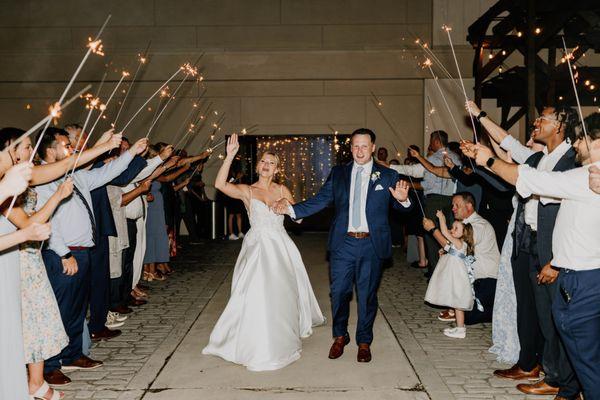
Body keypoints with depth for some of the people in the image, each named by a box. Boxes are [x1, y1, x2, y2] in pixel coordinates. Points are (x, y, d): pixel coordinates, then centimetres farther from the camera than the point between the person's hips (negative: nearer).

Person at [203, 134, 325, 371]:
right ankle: (258, 347, 4)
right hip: (257, 246, -3)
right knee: (257, 292, -12)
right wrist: (230, 156, -23)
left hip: (280, 247, 3)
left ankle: (281, 339, 31)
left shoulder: (282, 190, 9)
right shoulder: (247, 191, 0)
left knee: (282, 291, 8)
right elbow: (220, 184, -17)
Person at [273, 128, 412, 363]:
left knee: (367, 295, 9)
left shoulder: (387, 176, 2)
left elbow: (400, 206, -3)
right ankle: (340, 337, 29)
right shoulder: (338, 173, 7)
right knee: (339, 293, 7)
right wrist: (291, 209, -9)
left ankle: (364, 342, 27)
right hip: (343, 243, 1)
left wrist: (402, 199, -27)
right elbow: (320, 201, 2)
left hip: (372, 244, -1)